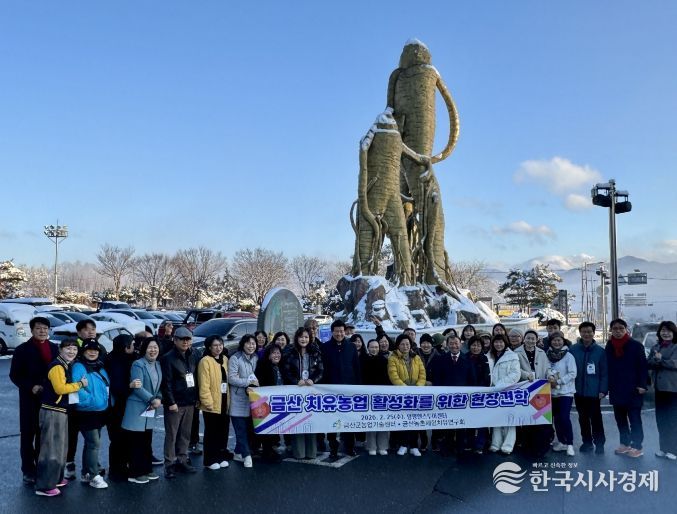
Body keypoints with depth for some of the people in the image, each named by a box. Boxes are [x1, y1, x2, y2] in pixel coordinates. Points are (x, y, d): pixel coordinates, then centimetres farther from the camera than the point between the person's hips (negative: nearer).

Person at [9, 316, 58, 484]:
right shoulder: (23, 349, -3)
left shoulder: (55, 348, 8)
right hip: (30, 399, -3)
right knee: (28, 435, 4)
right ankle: (28, 471, 14)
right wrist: (31, 387, -18)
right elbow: (14, 375, -6)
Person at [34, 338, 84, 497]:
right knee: (51, 448, -6)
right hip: (52, 412, -10)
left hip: (60, 411, 10)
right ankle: (44, 486, 1)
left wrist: (77, 385, 6)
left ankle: (55, 478, 33)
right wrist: (80, 384, -17)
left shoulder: (67, 366, 13)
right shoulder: (57, 366, -16)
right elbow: (60, 388, -26)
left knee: (60, 446, 20)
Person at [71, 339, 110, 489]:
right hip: (86, 413, -8)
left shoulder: (100, 367, 11)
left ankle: (85, 473, 28)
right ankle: (94, 476, 0)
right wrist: (91, 400, -26)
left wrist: (108, 402, 8)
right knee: (94, 443, -8)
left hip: (100, 412, 8)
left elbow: (107, 387, 19)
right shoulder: (79, 367, -14)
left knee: (91, 443, 16)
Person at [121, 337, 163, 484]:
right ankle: (135, 474, 6)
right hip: (137, 409, -7)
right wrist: (152, 400, -18)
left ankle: (147, 470, 23)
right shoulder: (138, 365, -12)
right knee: (136, 443, -2)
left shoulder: (158, 365, 11)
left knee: (147, 442, 13)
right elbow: (137, 388, -20)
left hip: (151, 409, 7)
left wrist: (159, 399, -6)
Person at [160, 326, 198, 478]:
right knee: (171, 434, 0)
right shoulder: (168, 358, -8)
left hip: (190, 402, 6)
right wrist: (171, 402, -16)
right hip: (175, 402, -6)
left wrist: (196, 398, 9)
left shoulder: (193, 356, 10)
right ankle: (169, 464, 7)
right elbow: (166, 383, -12)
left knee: (185, 434, 11)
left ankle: (182, 461, 21)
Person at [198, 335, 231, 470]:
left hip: (224, 401, 7)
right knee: (211, 432, 1)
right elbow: (204, 385, -15)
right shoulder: (205, 361, -11)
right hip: (212, 404, -7)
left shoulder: (225, 359, 12)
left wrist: (229, 399, 10)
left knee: (223, 431, 13)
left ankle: (221, 457, 25)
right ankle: (210, 460, 11)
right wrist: (208, 403, -18)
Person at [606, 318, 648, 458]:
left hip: (633, 389, -5)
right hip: (616, 390, 5)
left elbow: (643, 367, -7)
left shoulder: (636, 345, -6)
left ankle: (637, 447, 7)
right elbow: (606, 367, 9)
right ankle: (625, 443, 23)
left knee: (634, 418, -1)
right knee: (620, 418, 12)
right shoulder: (609, 347, 6)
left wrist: (642, 385, -14)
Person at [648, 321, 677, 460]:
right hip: (659, 387, 6)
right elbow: (649, 364, 4)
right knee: (661, 419, 11)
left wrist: (660, 360, -10)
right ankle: (663, 447, 21)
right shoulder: (655, 348, 13)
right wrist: (657, 360, -14)